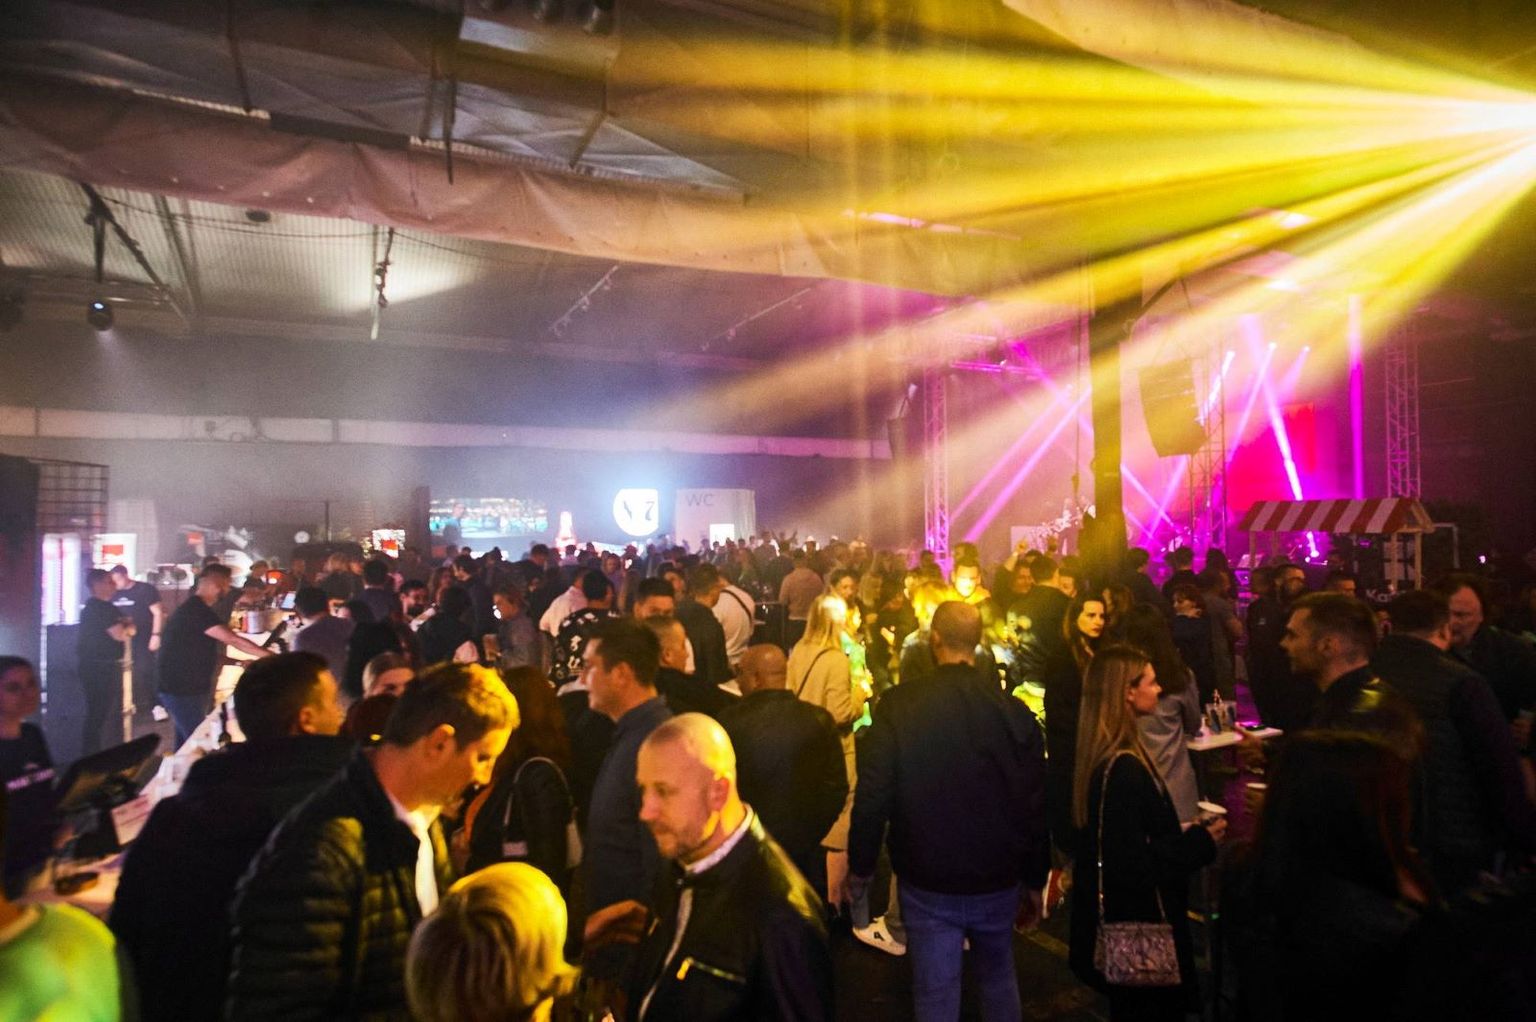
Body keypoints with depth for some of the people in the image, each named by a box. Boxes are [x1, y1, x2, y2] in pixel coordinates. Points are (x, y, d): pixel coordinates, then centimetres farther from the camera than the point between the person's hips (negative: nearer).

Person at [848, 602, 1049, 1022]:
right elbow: (1036, 805, -3)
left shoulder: (899, 706, -16)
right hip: (998, 882, 2)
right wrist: (1034, 880, 10)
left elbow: (872, 794, -14)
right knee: (999, 980, 25)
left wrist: (860, 866, 1)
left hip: (927, 883, -2)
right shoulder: (1014, 712, -10)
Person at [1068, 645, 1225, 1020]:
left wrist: (1187, 835, 9)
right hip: (1139, 927, -9)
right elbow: (1134, 865, -28)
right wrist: (1200, 842, -18)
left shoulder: (1108, 756, 3)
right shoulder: (1122, 769, -29)